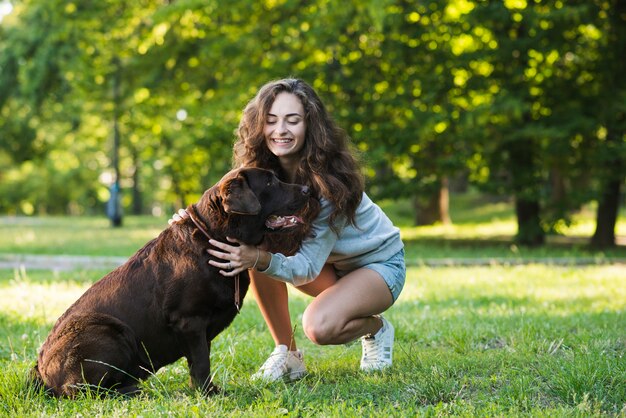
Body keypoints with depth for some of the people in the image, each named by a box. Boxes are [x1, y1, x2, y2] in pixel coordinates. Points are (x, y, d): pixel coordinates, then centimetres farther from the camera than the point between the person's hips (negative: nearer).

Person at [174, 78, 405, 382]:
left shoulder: (330, 181, -31)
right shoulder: (262, 173, -13)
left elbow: (308, 266, -32)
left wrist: (260, 259, -50)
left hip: (379, 262, -6)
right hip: (330, 263, 6)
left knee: (320, 326, -33)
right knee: (258, 243, -23)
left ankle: (377, 328, 3)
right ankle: (287, 355, -9)